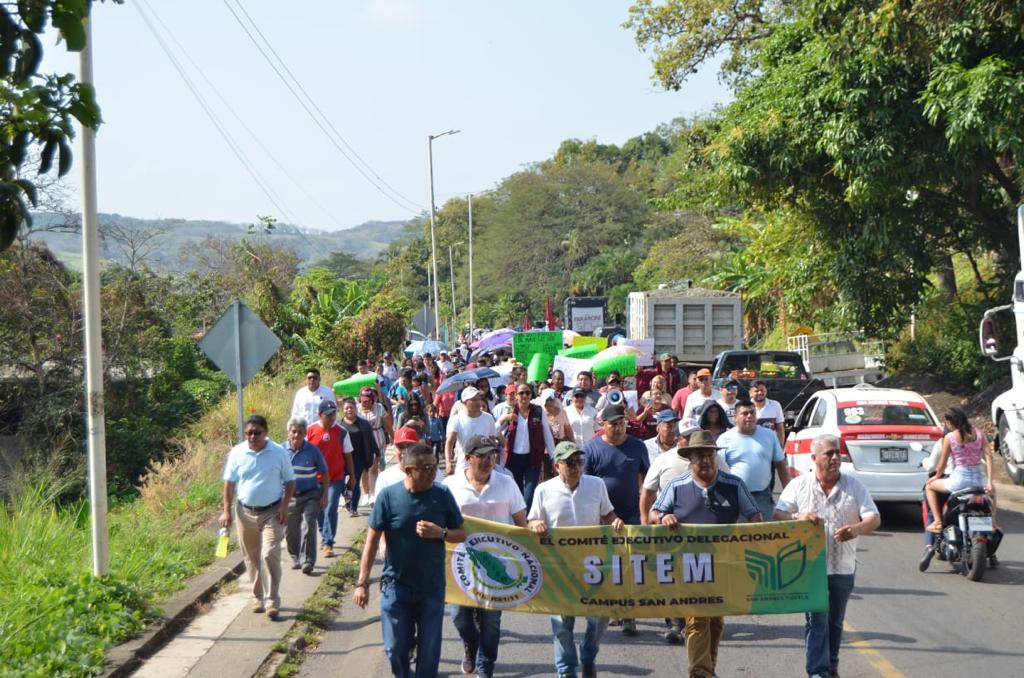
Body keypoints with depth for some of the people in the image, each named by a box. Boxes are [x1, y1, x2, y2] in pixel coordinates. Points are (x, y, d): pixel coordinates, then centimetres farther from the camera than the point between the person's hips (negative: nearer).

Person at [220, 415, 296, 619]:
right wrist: (226, 510, 1)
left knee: (270, 555, -13)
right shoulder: (237, 453, 0)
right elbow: (229, 483, 6)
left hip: (272, 512, -3)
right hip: (245, 512, 3)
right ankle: (257, 597, 27)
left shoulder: (279, 453, -5)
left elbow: (290, 481, 3)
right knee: (252, 558, 12)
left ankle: (272, 602, -10)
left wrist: (284, 507, -8)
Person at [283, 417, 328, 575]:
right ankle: (296, 558, 28)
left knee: (308, 525, -16)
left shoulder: (313, 450, -6)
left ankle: (308, 560, -11)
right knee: (290, 531, 8)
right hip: (289, 497, 2)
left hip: (311, 495, -2)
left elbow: (324, 473, 2)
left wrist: (324, 496, -3)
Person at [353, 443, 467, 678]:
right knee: (395, 647, 6)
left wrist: (440, 533, -18)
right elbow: (372, 540, -6)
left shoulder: (442, 495, -5)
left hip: (432, 588, 1)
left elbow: (461, 535, 4)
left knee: (429, 650, 7)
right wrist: (362, 582, -8)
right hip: (396, 586, -1)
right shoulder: (388, 496, -10)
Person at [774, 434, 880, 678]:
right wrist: (799, 517, -24)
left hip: (843, 567, 3)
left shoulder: (854, 486, 4)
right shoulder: (799, 485, 1)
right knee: (816, 620, -10)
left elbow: (874, 519, -2)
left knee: (835, 621, 13)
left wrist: (856, 529, -25)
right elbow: (778, 516, -3)